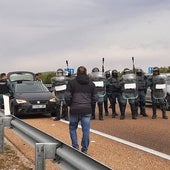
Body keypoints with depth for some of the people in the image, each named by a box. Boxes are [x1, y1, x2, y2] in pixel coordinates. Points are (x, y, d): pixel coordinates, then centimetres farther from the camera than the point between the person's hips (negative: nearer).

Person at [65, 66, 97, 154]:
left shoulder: (71, 83, 0)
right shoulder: (91, 84, 8)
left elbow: (67, 96, -5)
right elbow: (95, 98, 8)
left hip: (75, 110, -1)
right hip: (87, 110, 2)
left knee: (72, 128, 15)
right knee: (86, 130, 5)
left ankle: (75, 147, 10)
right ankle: (84, 149, 8)